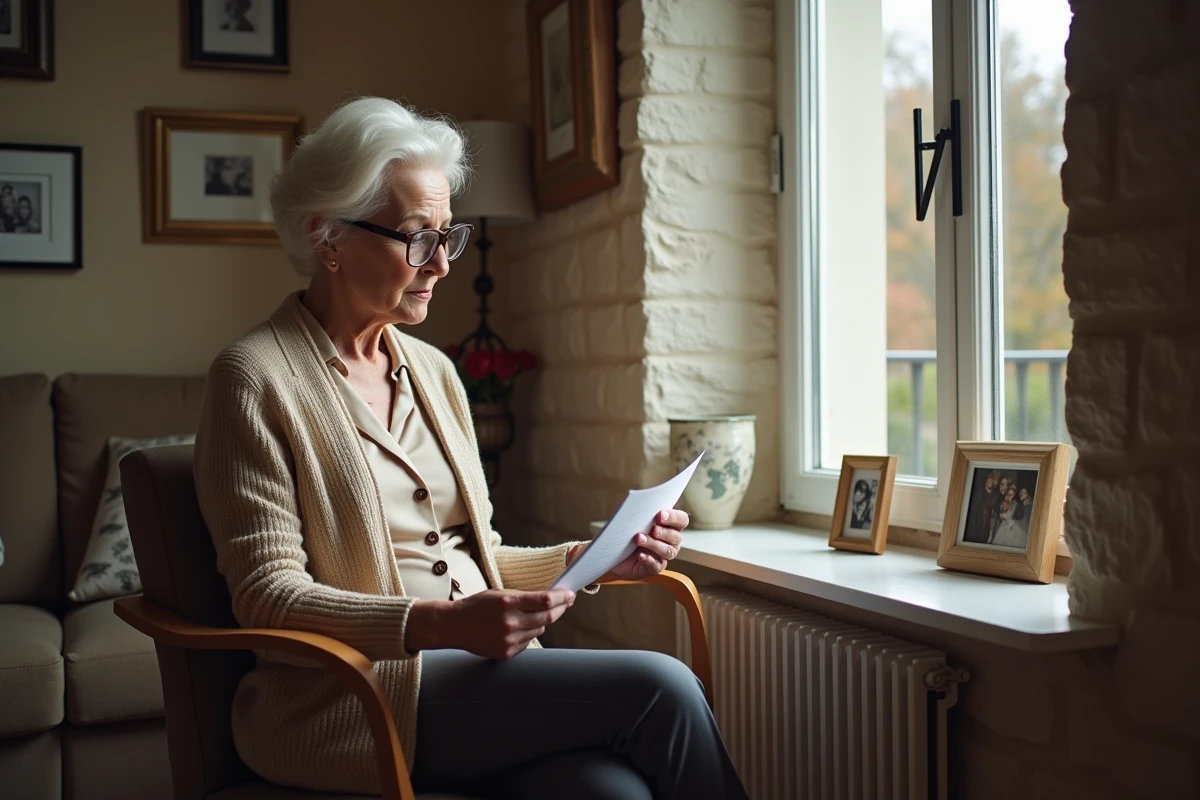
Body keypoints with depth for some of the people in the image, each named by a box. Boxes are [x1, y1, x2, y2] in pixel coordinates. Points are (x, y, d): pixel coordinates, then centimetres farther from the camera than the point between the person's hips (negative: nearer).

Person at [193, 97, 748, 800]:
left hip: (476, 671, 6)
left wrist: (587, 559, 2)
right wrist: (438, 625, -24)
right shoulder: (257, 378, -4)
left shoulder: (434, 372, 17)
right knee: (658, 687, -24)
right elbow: (268, 593, -10)